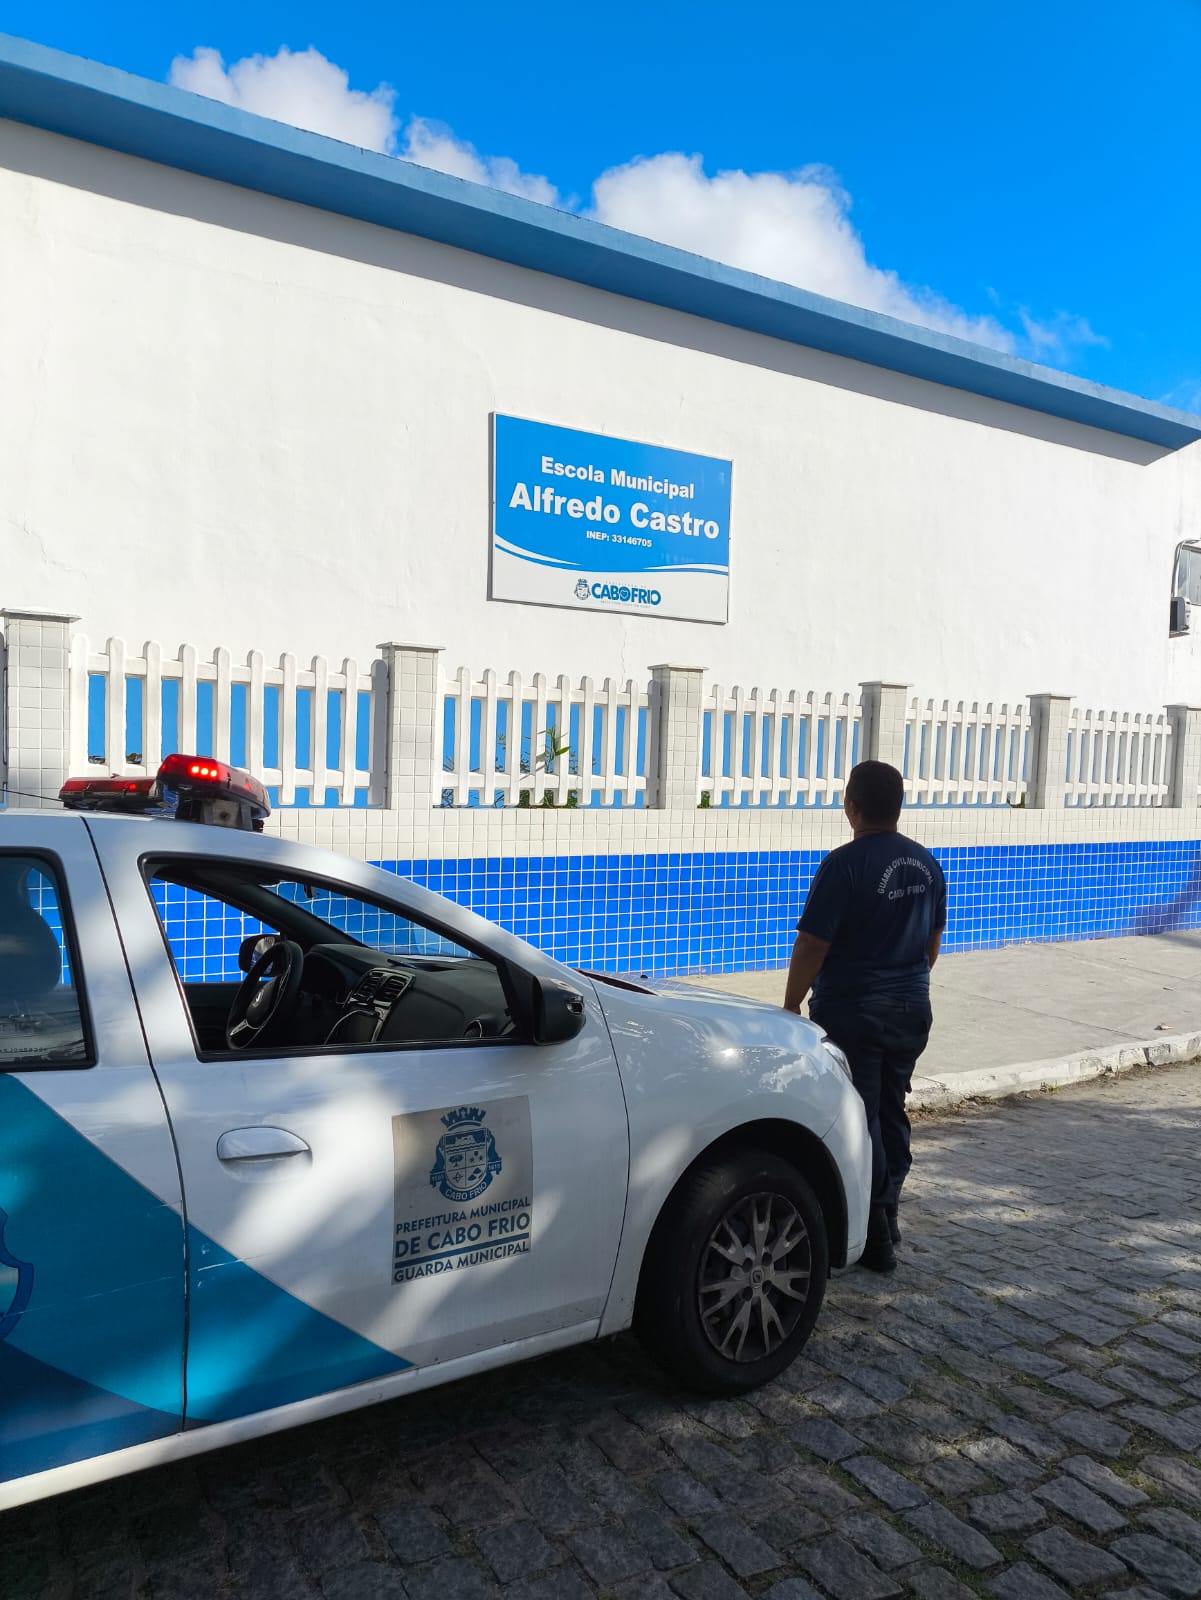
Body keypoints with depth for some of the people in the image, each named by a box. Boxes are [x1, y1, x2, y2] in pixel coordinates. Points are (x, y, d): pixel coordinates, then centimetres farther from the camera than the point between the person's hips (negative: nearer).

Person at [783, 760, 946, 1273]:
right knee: (891, 1114, 19)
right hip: (911, 1010, 7)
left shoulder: (845, 864, -18)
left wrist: (791, 1004, -7)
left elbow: (813, 945, -18)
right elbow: (933, 940, 15)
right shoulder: (926, 864, 5)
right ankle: (886, 1215, 32)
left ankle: (874, 1238, 9)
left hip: (851, 1014, -7)